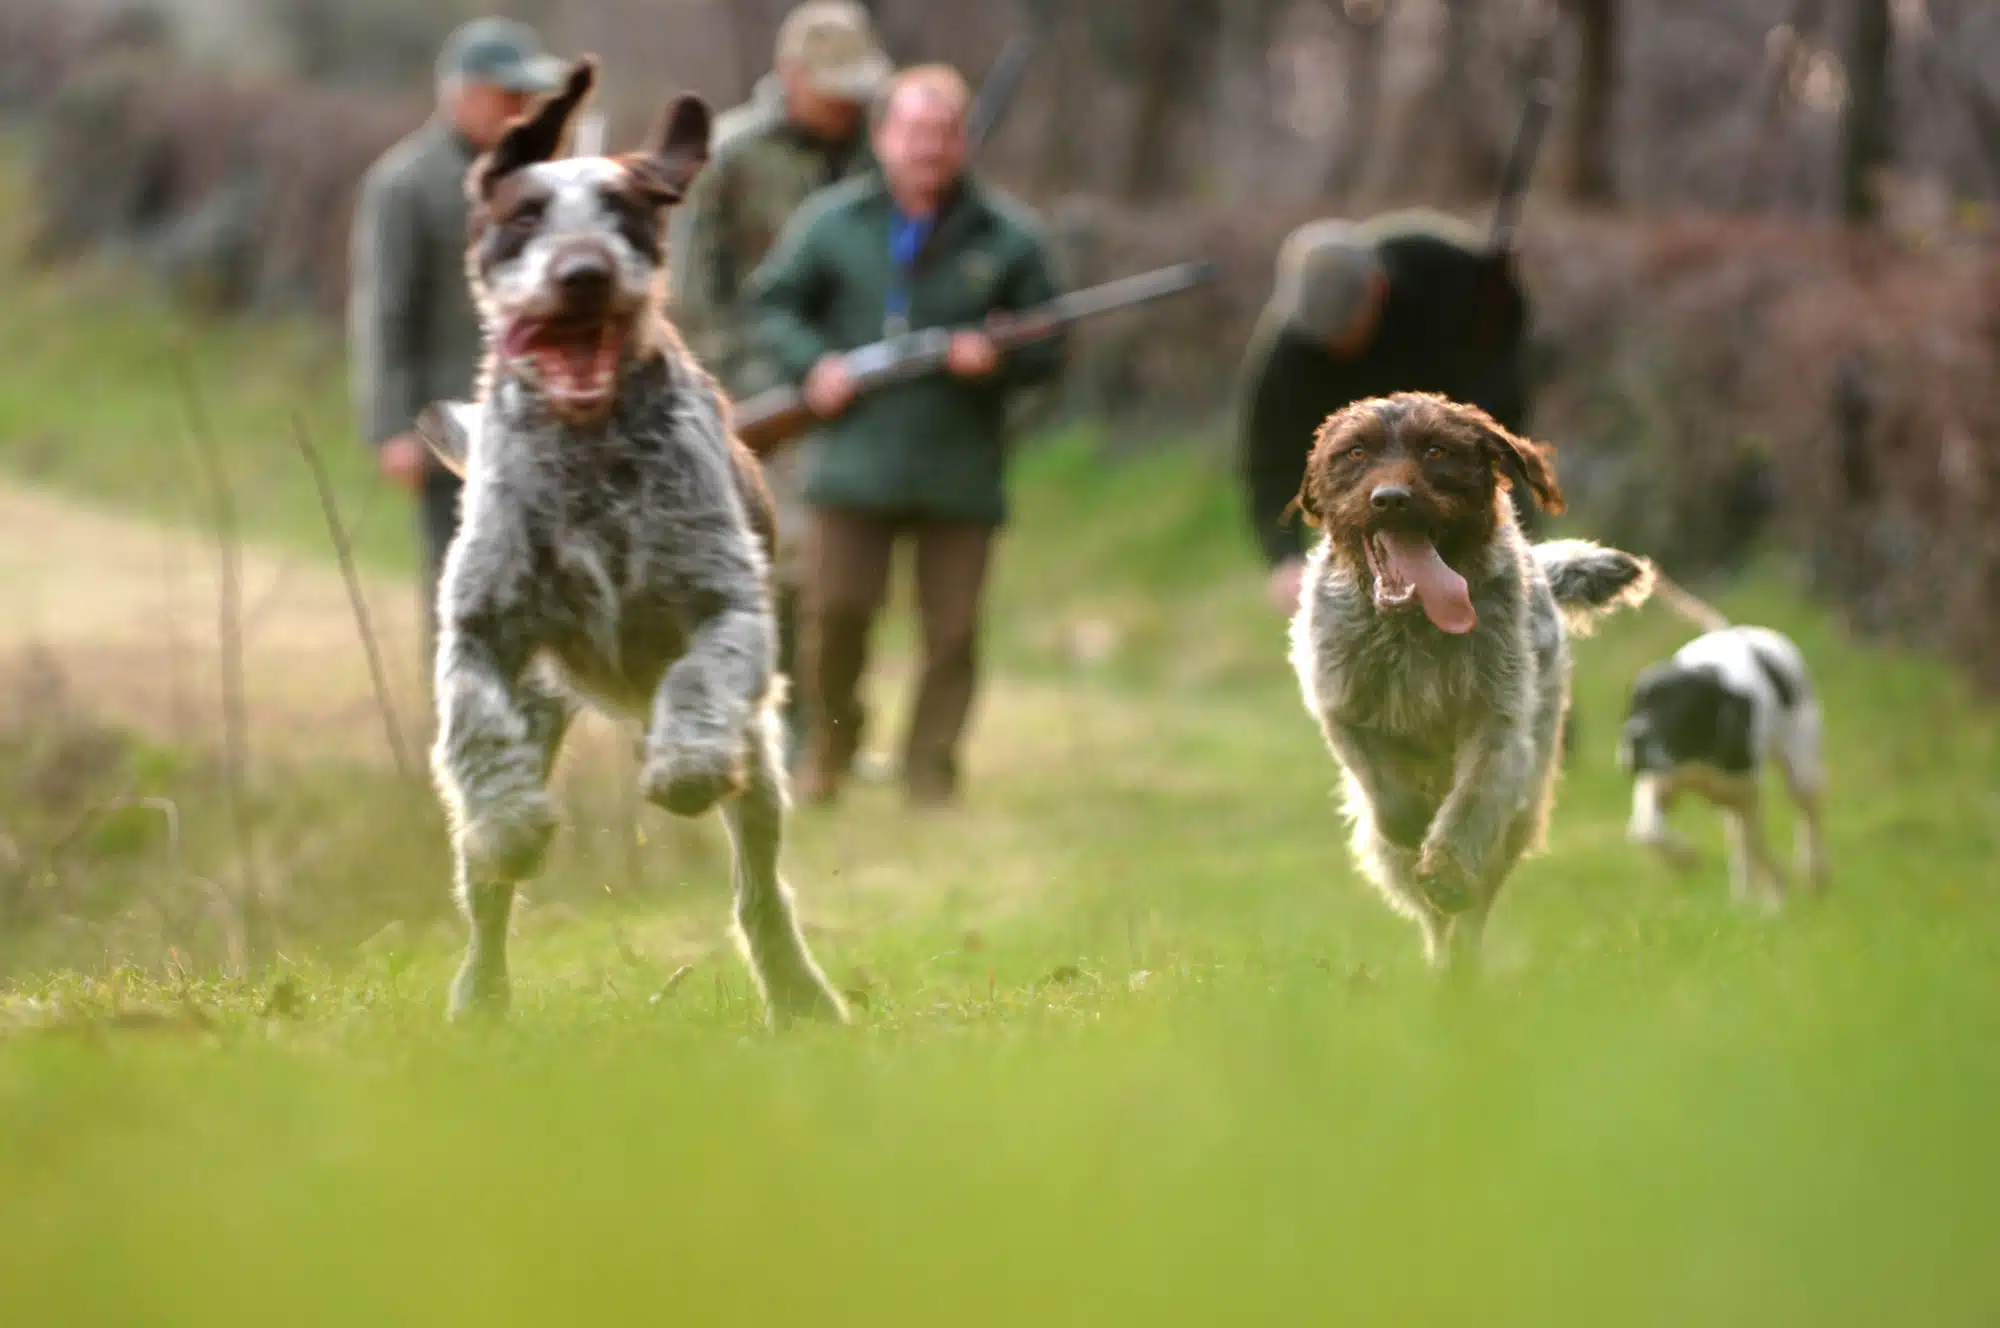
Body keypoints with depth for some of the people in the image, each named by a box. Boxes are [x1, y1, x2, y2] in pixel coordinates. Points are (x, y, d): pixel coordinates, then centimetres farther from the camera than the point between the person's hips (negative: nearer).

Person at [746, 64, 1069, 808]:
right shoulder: (831, 223, 6)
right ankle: (828, 748, 20)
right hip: (855, 462, 0)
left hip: (962, 477, 0)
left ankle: (930, 776, 11)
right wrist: (810, 364, -6)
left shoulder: (1007, 238, 4)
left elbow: (1049, 348, 6)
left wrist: (997, 357, -15)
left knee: (952, 631, 0)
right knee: (836, 611, -3)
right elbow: (772, 303, 12)